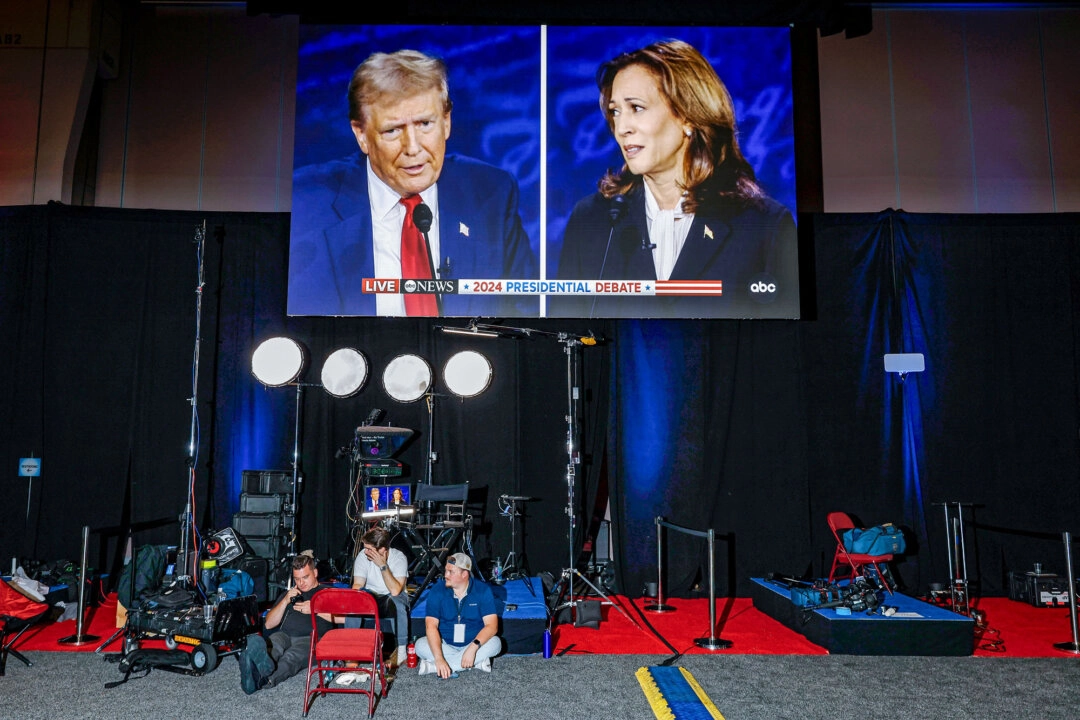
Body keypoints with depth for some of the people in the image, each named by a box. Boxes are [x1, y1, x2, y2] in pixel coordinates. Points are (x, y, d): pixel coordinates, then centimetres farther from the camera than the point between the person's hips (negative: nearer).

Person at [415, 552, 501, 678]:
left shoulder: (483, 591, -13)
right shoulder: (437, 591, -12)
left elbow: (491, 625, -19)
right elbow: (431, 626, -21)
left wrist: (473, 647, -35)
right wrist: (439, 658, -35)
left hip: (473, 644, 0)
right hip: (445, 645, 0)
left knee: (495, 643, -28)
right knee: (421, 645, -26)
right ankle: (477, 661, -23)